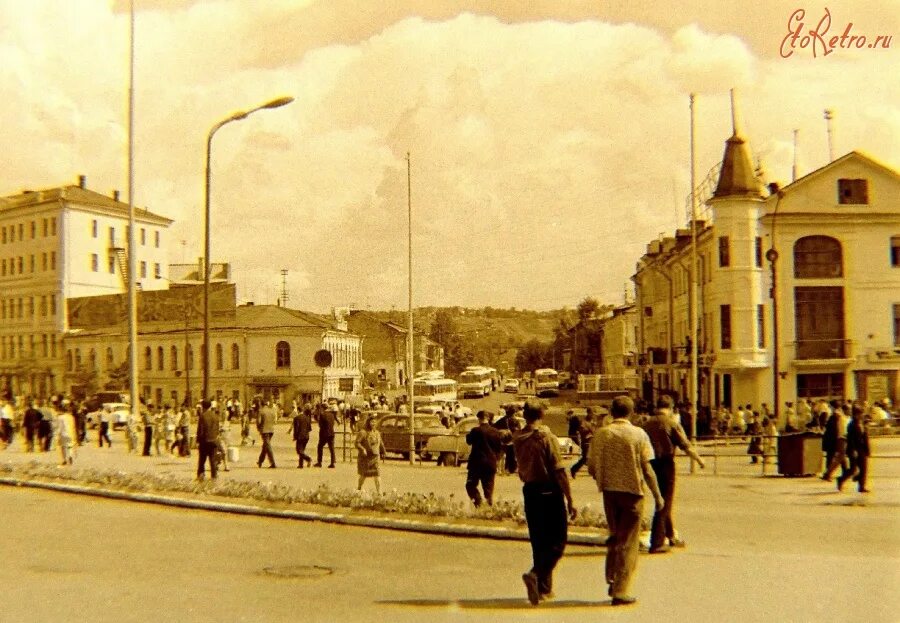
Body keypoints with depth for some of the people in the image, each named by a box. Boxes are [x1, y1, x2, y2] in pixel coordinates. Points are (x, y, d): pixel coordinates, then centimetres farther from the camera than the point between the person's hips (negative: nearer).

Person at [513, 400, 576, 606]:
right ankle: (536, 574, -18)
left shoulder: (517, 439, 3)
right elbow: (559, 471, -15)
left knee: (538, 541, 13)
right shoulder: (546, 436, -13)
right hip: (549, 491, -6)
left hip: (530, 491, 6)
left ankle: (544, 588, 18)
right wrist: (570, 500, -12)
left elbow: (521, 470, 10)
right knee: (557, 540, 2)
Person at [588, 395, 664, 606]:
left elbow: (592, 468, -1)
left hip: (609, 492, 3)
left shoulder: (601, 434, -2)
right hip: (632, 491, -3)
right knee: (628, 542, 6)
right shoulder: (638, 434, -8)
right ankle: (620, 591, 6)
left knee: (615, 537, 23)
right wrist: (658, 495, -1)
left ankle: (612, 581, 22)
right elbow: (647, 469, -10)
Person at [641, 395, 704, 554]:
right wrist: (699, 460, 3)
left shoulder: (648, 424, 7)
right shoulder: (672, 423, -9)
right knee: (664, 504, -1)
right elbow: (685, 446, -10)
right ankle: (656, 543, -2)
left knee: (663, 501, 20)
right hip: (666, 464, -6)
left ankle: (671, 536, 31)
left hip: (651, 464, 6)